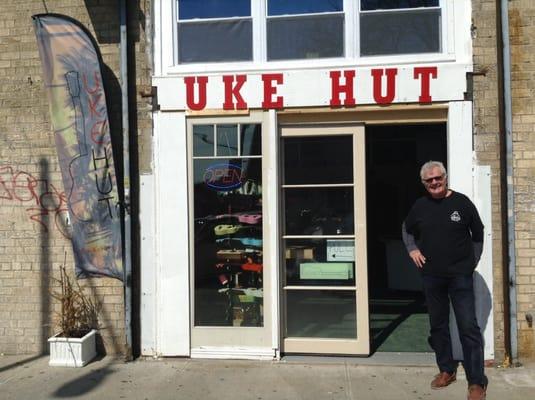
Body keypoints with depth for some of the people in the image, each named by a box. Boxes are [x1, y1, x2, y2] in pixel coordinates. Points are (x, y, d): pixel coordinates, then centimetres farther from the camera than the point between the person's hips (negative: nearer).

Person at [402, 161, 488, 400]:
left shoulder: (461, 202, -4)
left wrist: (471, 263, 4)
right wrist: (412, 249, 4)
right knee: (438, 325, 13)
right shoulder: (420, 206, 2)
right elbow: (406, 230, 20)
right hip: (431, 276, 4)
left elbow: (478, 235, 6)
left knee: (468, 328, -5)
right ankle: (447, 370, 30)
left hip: (460, 275, -3)